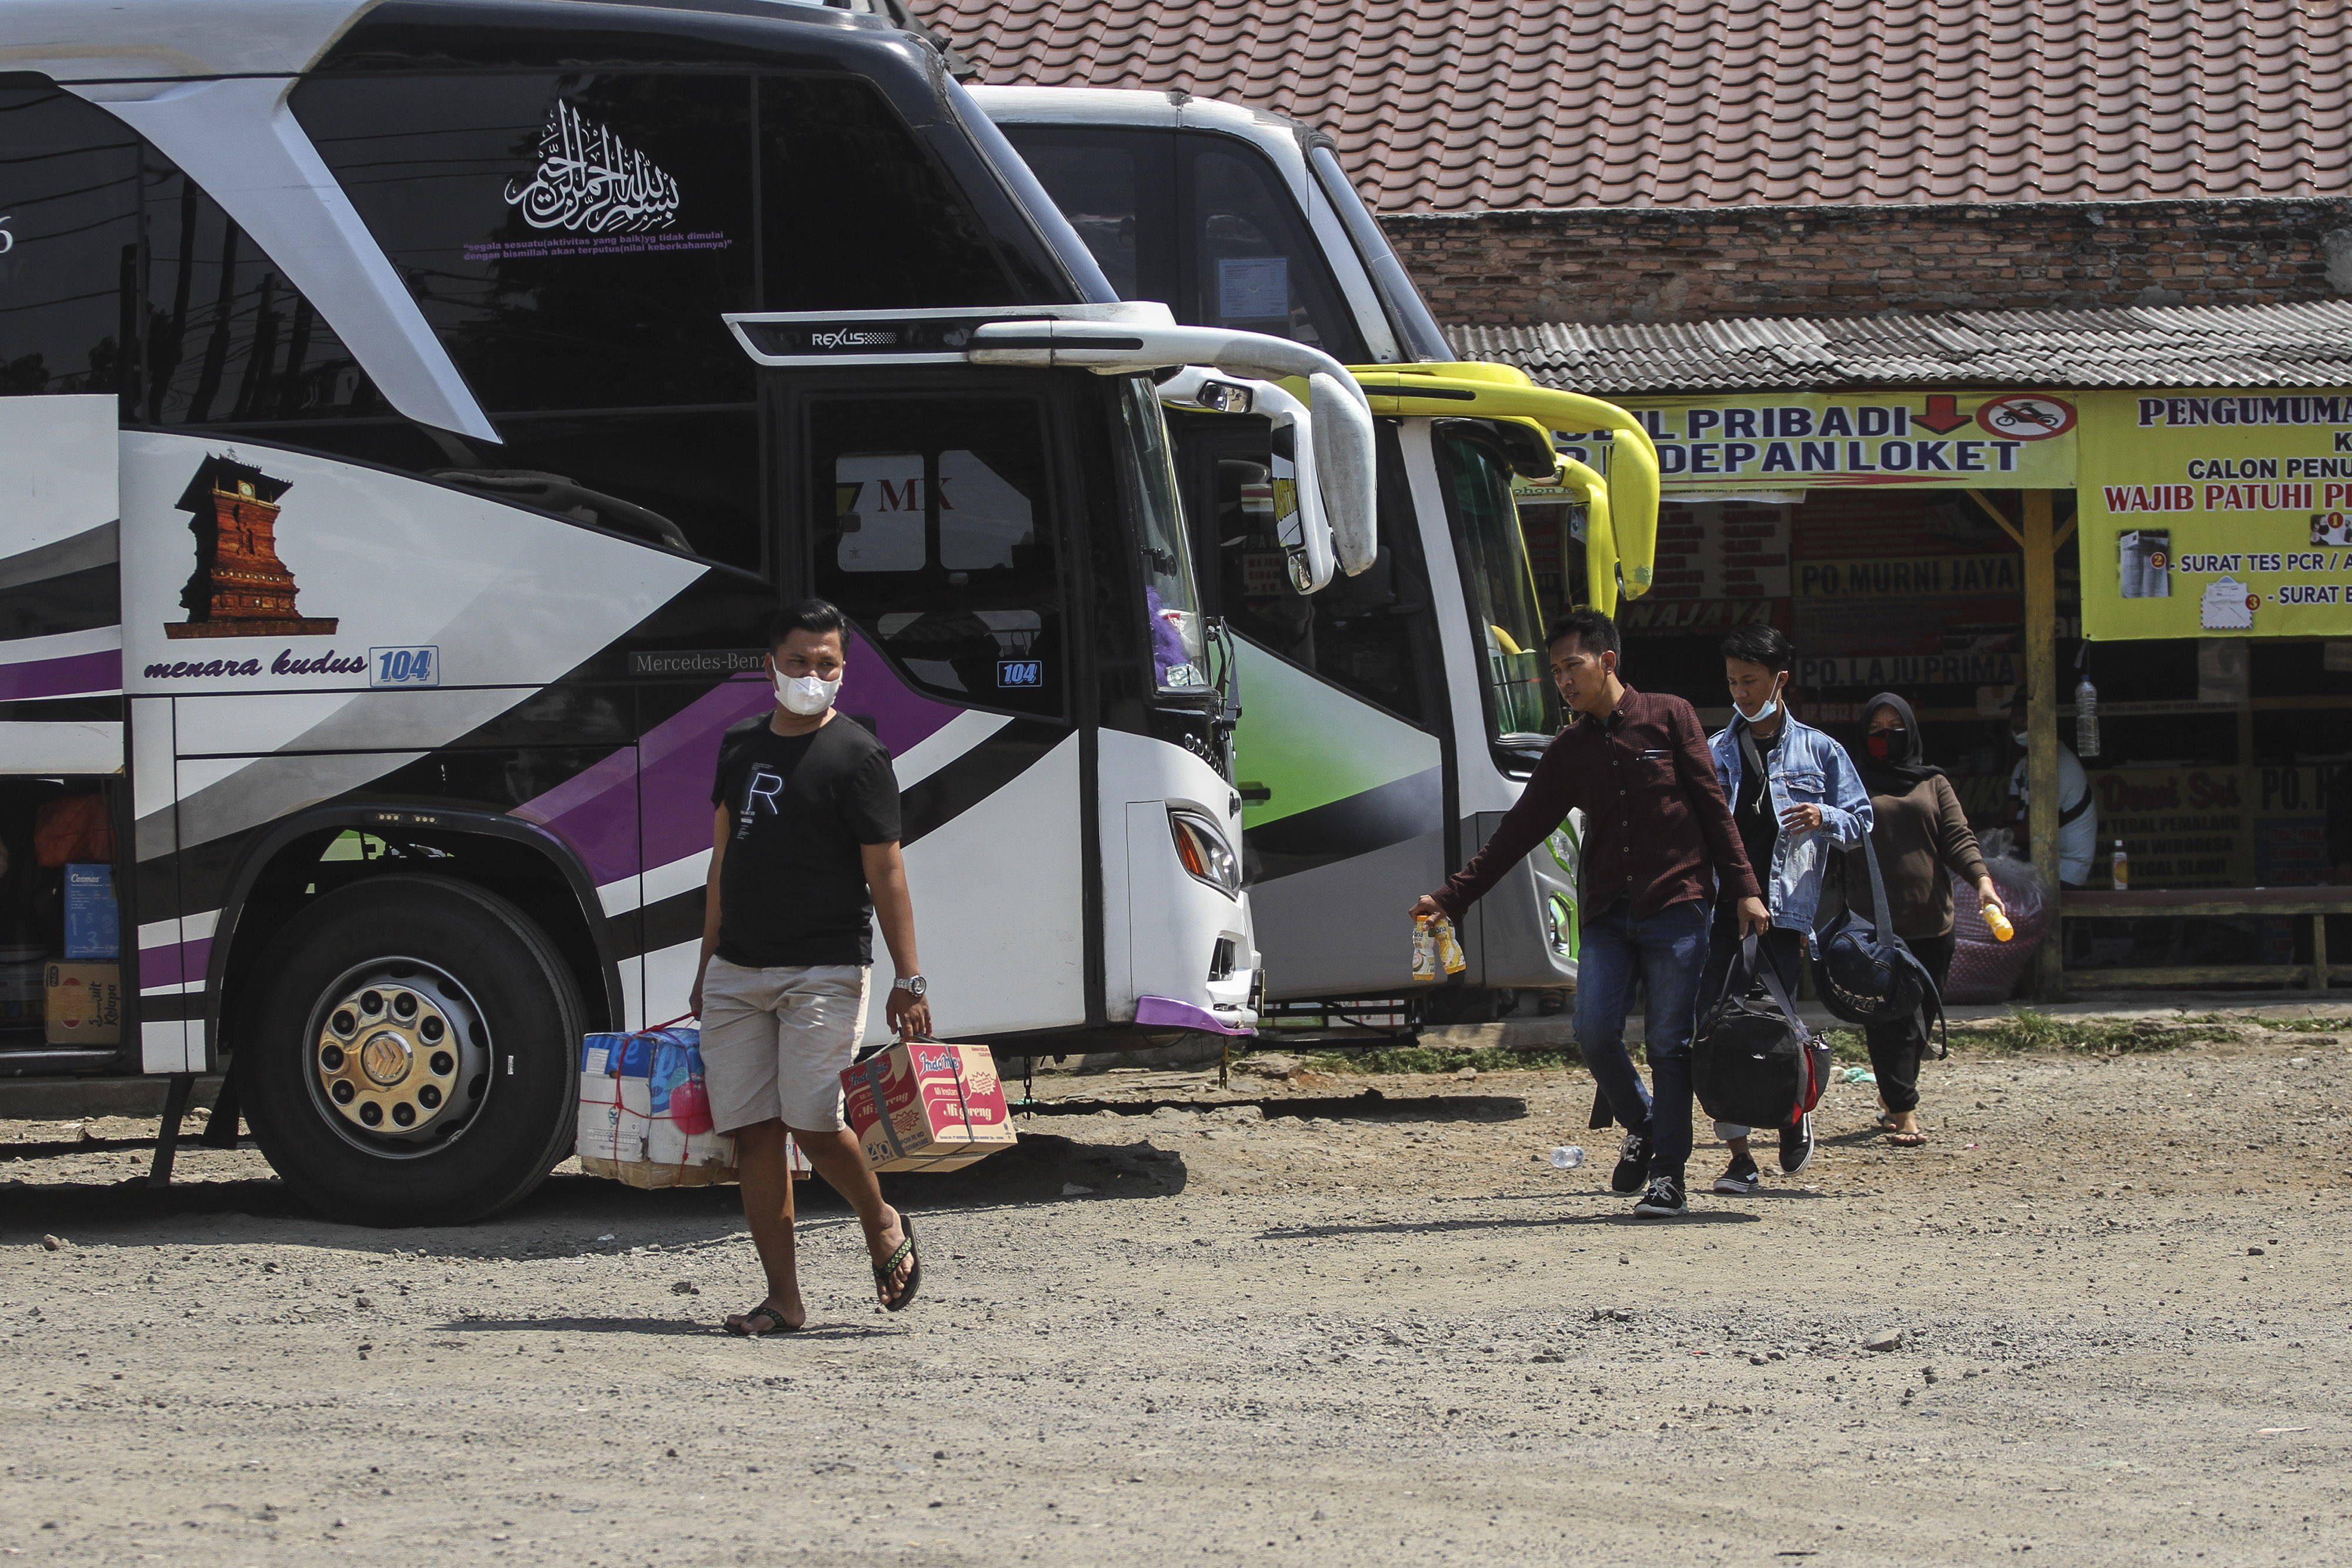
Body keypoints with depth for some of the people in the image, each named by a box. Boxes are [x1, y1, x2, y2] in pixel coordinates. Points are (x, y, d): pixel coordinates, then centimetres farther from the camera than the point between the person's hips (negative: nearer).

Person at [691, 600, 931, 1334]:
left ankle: (883, 1225, 16)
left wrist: (908, 980, -13)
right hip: (738, 972, 6)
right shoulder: (741, 748, 13)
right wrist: (708, 964, 20)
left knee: (813, 1123, -13)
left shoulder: (856, 757, -5)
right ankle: (783, 1298, 4)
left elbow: (885, 873, -8)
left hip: (823, 971, -6)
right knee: (753, 1131, 0)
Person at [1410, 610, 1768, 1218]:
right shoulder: (1568, 751, 12)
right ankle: (1641, 1127, 16)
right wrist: (1452, 896, 5)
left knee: (1669, 1042, -6)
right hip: (1607, 916, 4)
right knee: (1595, 1032, -11)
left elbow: (1712, 806, 4)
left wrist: (1743, 888, -1)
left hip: (1676, 908, -3)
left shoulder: (1669, 718, 3)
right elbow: (1518, 830, 12)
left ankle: (1669, 1176, -1)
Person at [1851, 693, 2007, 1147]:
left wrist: (1982, 880, -12)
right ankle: (1903, 1113, -16)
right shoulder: (1855, 786, 10)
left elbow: (1958, 838, 5)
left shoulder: (1934, 785, 15)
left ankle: (1894, 1098, 26)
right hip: (1875, 922, -3)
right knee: (1891, 1019, -11)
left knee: (1919, 1019, 9)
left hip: (1931, 921, 3)